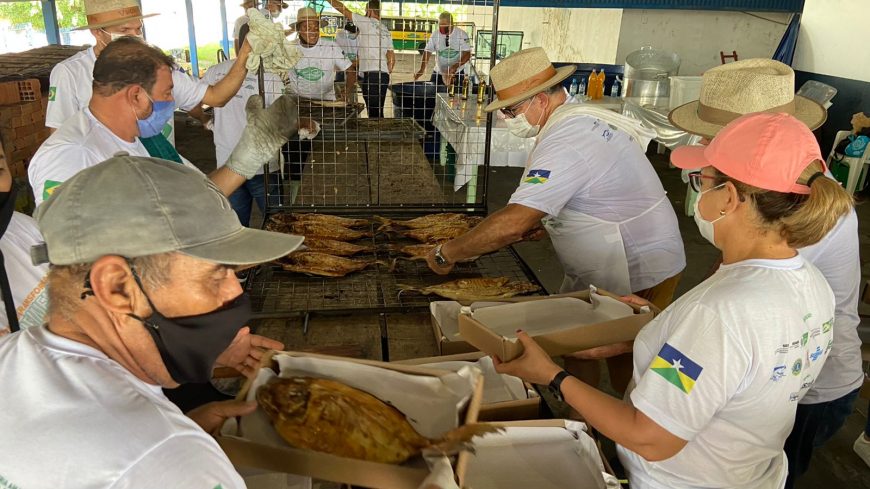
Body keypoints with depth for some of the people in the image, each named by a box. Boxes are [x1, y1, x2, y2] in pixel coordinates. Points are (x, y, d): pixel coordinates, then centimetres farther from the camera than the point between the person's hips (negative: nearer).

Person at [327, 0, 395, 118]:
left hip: (370, 74, -8)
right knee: (378, 112, 10)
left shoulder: (367, 22, 1)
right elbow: (392, 57, 20)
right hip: (383, 75, 8)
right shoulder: (386, 31, 21)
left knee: (374, 112, -12)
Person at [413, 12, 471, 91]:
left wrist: (455, 66, -30)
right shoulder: (435, 34, -5)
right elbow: (427, 51, -6)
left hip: (457, 72, -2)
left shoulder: (462, 34, -12)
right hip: (438, 72, 2)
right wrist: (422, 69, -19)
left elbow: (467, 54, -15)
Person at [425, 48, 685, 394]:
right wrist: (542, 219, 6)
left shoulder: (565, 141, -27)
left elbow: (513, 222, -34)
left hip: (636, 274, -10)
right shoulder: (583, 118, 6)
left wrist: (448, 253, -22)